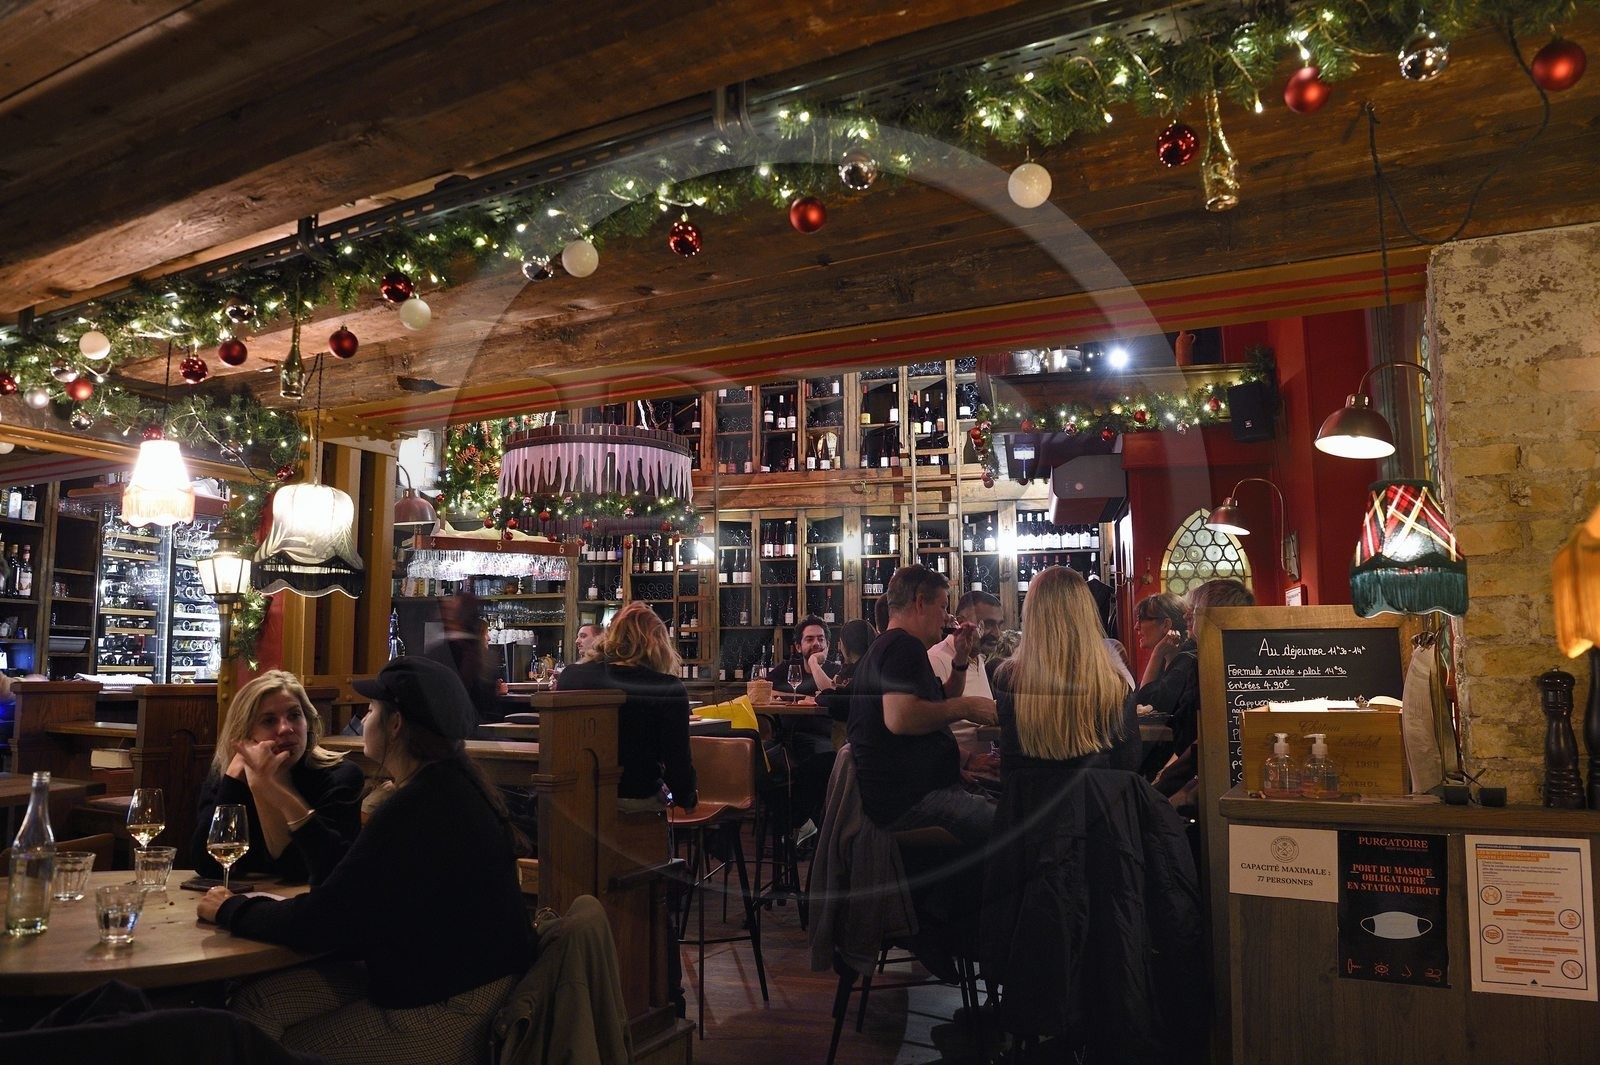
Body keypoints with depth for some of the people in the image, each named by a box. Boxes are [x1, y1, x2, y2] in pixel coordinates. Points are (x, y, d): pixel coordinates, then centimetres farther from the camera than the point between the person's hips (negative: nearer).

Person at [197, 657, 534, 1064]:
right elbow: (350, 887, 16)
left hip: (450, 1015, -9)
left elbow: (318, 923, -19)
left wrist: (229, 909, -2)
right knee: (258, 1000, 5)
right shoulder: (444, 789, 9)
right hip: (444, 980, 9)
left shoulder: (420, 809, -24)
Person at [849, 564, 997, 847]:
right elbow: (899, 718, -29)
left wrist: (961, 659, 19)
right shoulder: (904, 646, -12)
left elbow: (938, 705, 32)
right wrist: (964, 707, -18)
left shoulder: (882, 647, 23)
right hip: (913, 801, -11)